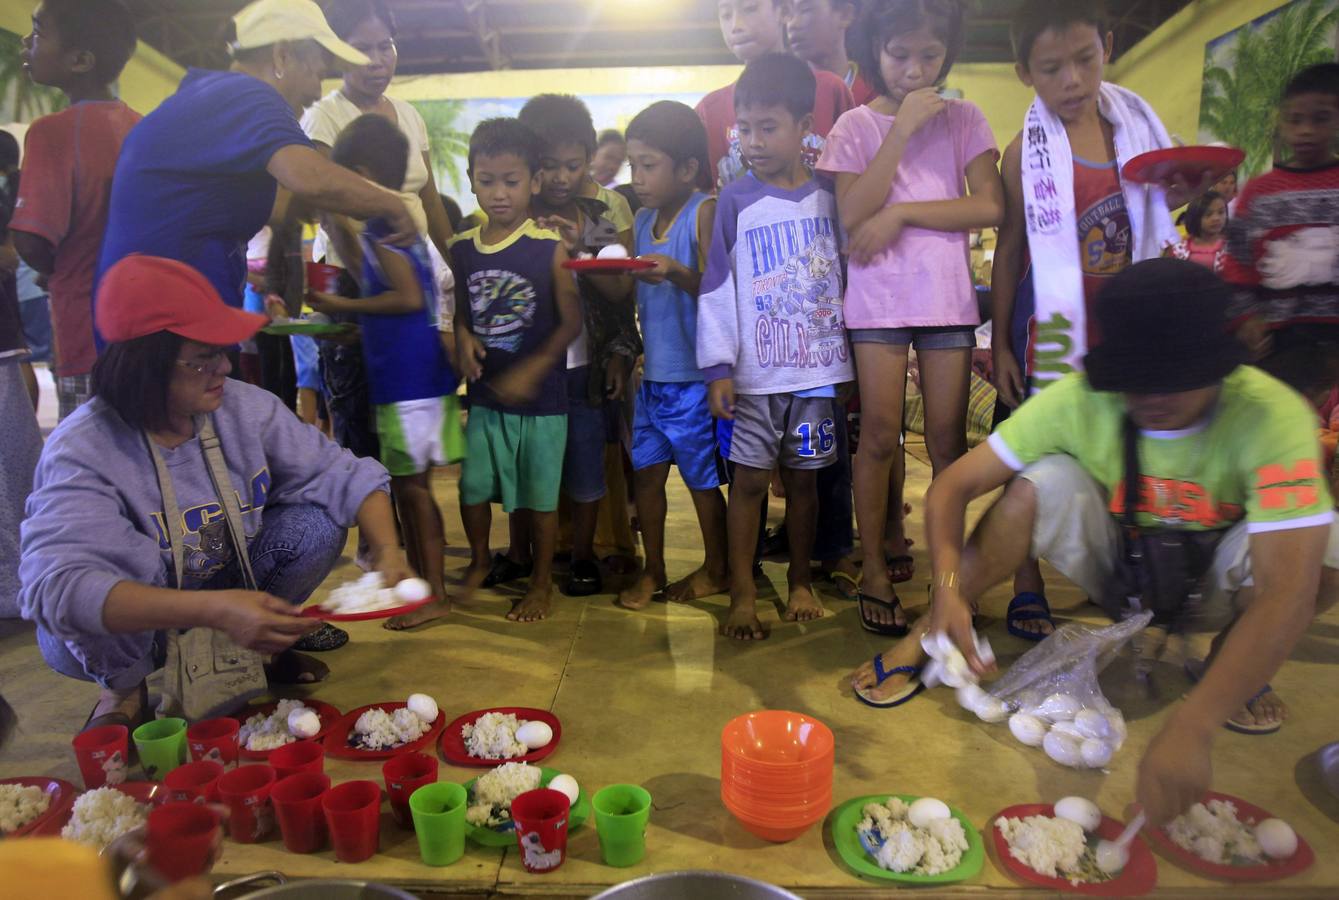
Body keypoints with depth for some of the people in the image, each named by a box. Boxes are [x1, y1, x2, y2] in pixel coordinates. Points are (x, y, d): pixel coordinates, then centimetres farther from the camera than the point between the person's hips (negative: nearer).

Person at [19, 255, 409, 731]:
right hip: (129, 627, -3)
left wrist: (389, 553, -32)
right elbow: (56, 586, -41)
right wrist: (214, 610, -54)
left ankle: (260, 646, 6)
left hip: (229, 592, 3)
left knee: (318, 524, -20)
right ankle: (124, 687, -1)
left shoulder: (245, 406, -15)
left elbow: (344, 475, -14)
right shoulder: (83, 451, -27)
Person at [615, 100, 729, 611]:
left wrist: (678, 273, -33)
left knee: (702, 476, 6)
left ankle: (716, 569, 26)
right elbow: (635, 293, 14)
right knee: (646, 468, 11)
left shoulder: (704, 212, -9)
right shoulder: (643, 218, 11)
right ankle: (652, 571, 26)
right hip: (652, 372, 7)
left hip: (693, 374, -6)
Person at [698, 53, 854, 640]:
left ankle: (800, 582, 26)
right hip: (754, 371, -2)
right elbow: (717, 288, -2)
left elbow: (851, 272, 12)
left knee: (803, 477, 10)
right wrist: (718, 367, -9)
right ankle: (742, 595, 11)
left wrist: (856, 355, 9)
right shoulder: (735, 201, 0)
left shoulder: (829, 195, 5)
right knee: (750, 479, 0)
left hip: (817, 366, 2)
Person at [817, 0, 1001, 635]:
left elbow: (990, 206, -4)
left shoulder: (962, 120, 8)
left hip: (948, 296, 1)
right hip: (878, 299, -1)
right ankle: (875, 571, 10)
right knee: (879, 436, -2)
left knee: (948, 439, 3)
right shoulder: (856, 126, 4)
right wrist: (902, 129, -11)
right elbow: (853, 217, -10)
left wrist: (900, 213, -11)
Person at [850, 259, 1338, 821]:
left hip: (1212, 586, 0)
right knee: (1047, 477, -28)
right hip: (1118, 574, 0)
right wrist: (949, 593, -42)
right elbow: (953, 485, -24)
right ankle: (929, 636, -15)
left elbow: (1287, 589, -40)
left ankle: (1234, 670, 1)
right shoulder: (1080, 400, -25)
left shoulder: (1271, 416, -30)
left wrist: (1190, 728, -51)